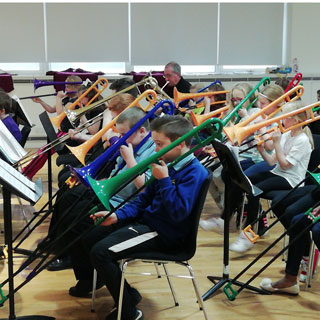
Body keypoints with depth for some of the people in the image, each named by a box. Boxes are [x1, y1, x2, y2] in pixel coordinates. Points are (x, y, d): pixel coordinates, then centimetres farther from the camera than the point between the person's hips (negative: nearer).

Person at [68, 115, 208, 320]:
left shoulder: (194, 172, -17)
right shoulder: (167, 164, 8)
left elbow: (178, 213, -27)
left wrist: (164, 180, -22)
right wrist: (118, 216, 0)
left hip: (163, 234, -9)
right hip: (144, 220, 9)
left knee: (101, 251, -24)